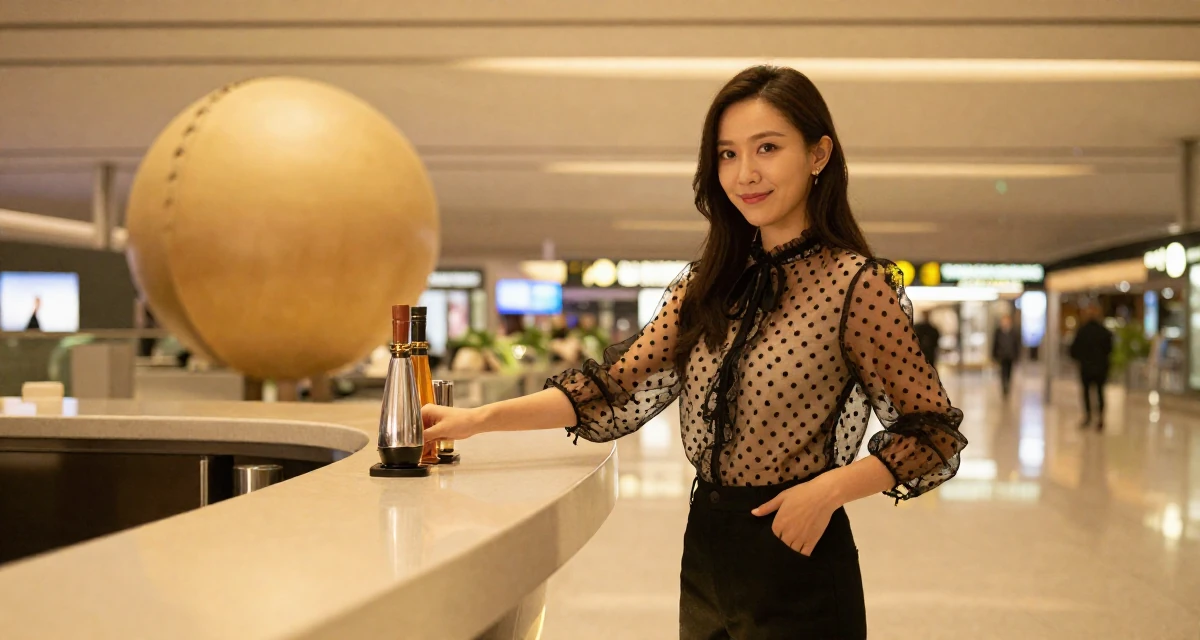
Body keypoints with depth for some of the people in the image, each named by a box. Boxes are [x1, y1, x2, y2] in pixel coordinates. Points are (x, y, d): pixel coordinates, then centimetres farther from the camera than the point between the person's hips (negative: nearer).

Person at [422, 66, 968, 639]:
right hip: (704, 554, 6)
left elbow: (934, 431, -9)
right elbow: (620, 386, -1)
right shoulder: (708, 285, 5)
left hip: (796, 557, -5)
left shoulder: (856, 284, -12)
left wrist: (830, 488, -23)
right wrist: (481, 419, -9)